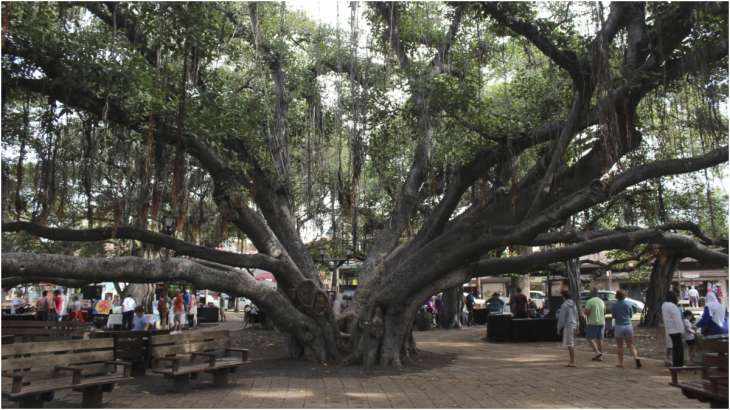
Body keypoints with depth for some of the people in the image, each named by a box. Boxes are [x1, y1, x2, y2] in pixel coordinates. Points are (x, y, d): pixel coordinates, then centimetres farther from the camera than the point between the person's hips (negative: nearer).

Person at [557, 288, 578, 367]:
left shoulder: (564, 305, -14)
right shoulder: (573, 304, 10)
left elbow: (562, 318, -13)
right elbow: (576, 316, 15)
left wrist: (559, 328, -5)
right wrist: (576, 326, 22)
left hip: (567, 326, -8)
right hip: (574, 325, 8)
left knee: (570, 344, -6)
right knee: (572, 344, 15)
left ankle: (572, 361, -6)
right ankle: (572, 360, 20)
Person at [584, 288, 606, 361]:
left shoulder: (589, 301, -12)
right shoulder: (601, 301, 11)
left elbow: (587, 312, -16)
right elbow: (604, 312, 16)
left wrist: (584, 310, 4)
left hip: (592, 323, -7)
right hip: (601, 322, 7)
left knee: (590, 338, -1)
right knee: (599, 339, 9)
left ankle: (597, 352, -16)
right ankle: (601, 356, 11)